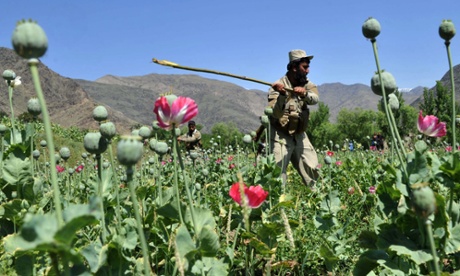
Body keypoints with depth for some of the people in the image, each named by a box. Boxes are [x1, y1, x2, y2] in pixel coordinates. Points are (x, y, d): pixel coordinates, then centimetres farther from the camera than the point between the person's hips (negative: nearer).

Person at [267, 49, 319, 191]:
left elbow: (315, 99, -19)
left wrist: (304, 93, -39)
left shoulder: (307, 84, 1)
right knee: (278, 173, -11)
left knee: (312, 171, 13)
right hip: (281, 136, -5)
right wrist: (282, 95, -41)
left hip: (300, 135, 6)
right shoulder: (278, 86, -15)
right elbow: (276, 113, -26)